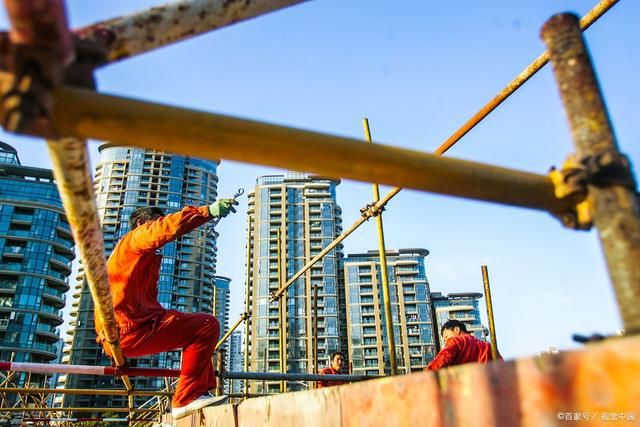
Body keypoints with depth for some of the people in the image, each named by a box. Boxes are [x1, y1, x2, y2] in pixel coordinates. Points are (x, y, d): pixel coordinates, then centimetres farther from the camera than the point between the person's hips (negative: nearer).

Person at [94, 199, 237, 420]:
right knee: (207, 325, -14)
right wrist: (209, 211, -26)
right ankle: (186, 399, -11)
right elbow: (167, 227, -23)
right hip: (133, 329, -10)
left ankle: (203, 390, 15)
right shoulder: (136, 238, 1)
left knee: (195, 327, 22)